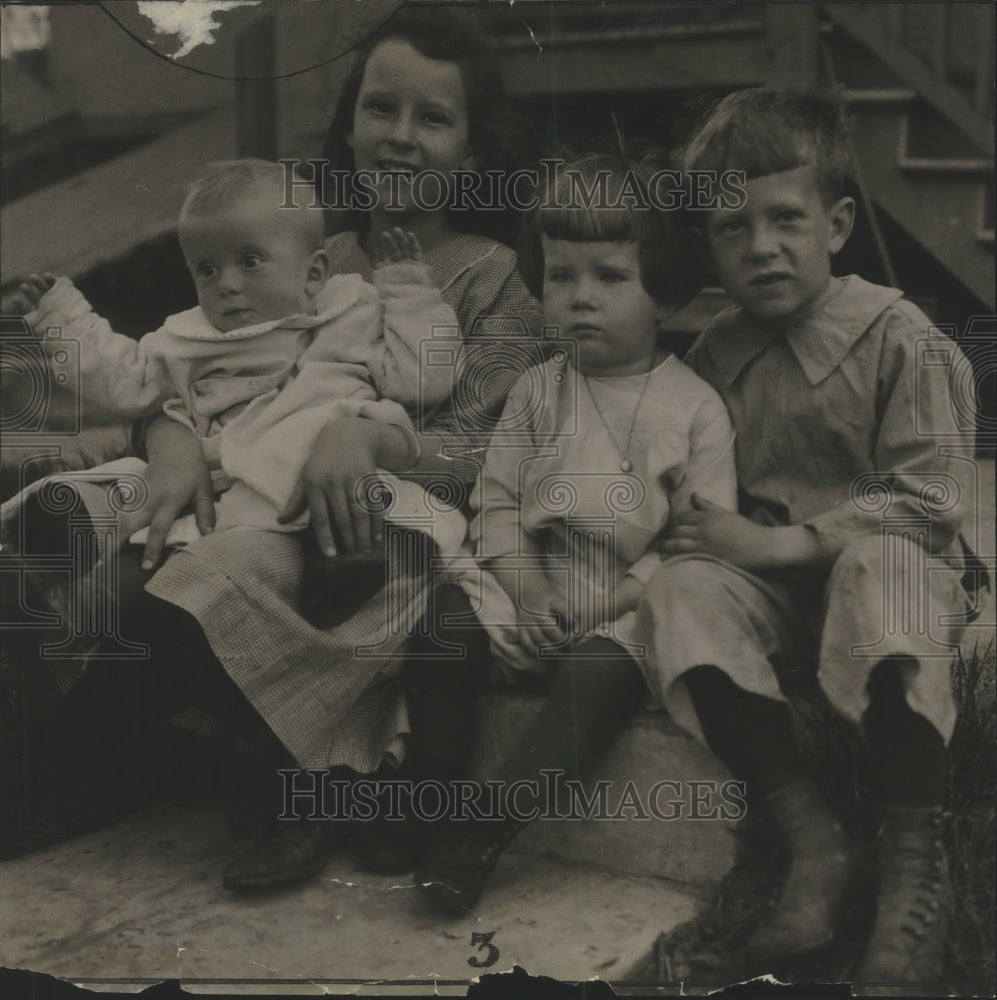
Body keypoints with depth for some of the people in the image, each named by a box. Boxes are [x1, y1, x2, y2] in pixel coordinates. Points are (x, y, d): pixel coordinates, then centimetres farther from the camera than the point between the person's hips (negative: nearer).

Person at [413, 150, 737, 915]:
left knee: (597, 676, -31)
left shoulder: (694, 407, -1)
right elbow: (498, 503, 5)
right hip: (533, 595, 4)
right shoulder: (537, 392, 9)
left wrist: (606, 605, -14)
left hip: (628, 609, -3)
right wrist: (531, 599, -11)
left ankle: (483, 833, -31)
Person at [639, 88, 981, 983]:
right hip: (777, 597, 4)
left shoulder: (898, 336, -8)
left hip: (893, 566, -4)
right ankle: (813, 841, -23)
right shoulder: (713, 355, 6)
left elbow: (930, 500, -14)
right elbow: (707, 494, 16)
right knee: (681, 590, -27)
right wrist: (708, 526, -7)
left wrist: (788, 542, -20)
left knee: (880, 561, -38)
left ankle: (917, 862, -26)